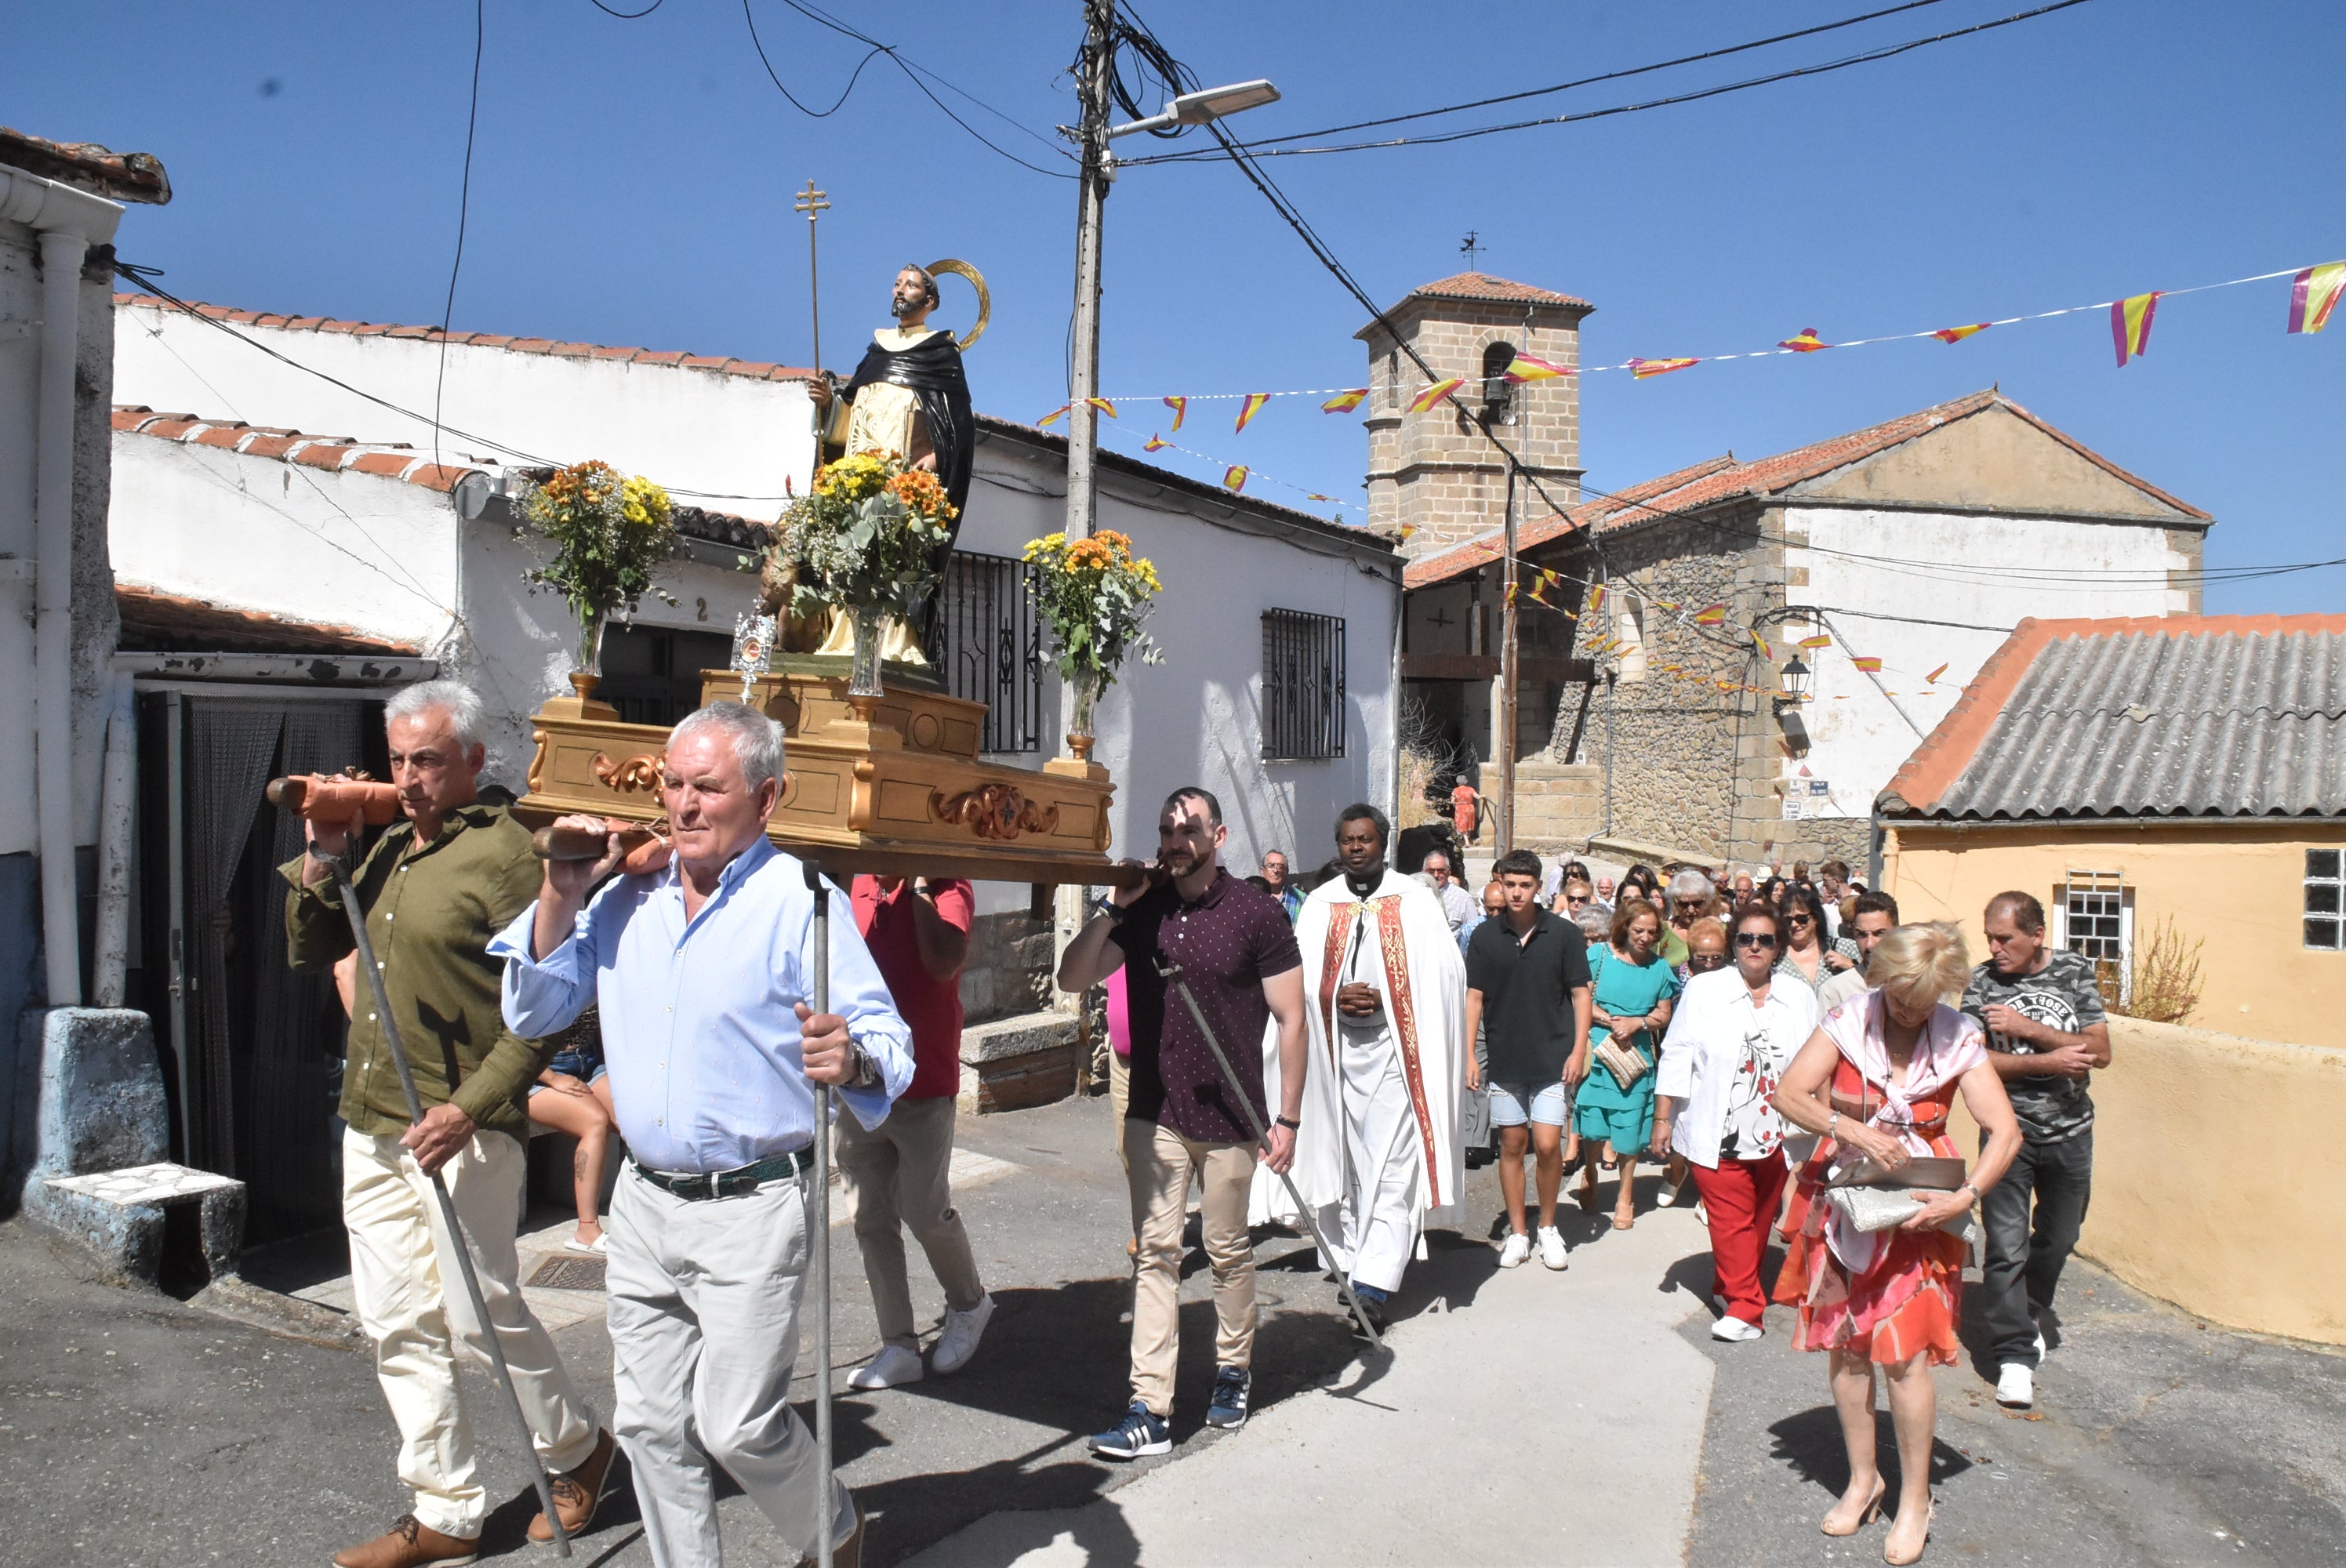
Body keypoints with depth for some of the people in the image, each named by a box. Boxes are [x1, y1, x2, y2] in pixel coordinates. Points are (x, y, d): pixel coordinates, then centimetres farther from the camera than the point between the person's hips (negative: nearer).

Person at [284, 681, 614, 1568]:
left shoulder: (502, 850, -12)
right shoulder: (389, 848, 13)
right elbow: (310, 952, 20)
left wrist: (468, 1106, -22)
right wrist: (320, 860, 4)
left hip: (463, 1131, -8)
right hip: (372, 1128, 8)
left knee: (481, 1314, -1)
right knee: (398, 1326, 10)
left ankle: (574, 1448, 25)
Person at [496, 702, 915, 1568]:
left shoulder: (801, 902, -10)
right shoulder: (629, 898, 8)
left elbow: (887, 1040, -15)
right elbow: (532, 1011, 12)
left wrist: (852, 1060, -39)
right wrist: (561, 897, -1)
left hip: (753, 1208, -6)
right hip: (644, 1203, 6)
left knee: (737, 1424, -3)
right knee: (651, 1423, 12)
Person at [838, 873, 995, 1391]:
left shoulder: (946, 888, -8)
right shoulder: (856, 888, 7)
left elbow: (944, 963, -25)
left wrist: (918, 888, -21)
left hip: (923, 1086, -5)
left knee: (926, 1213, 3)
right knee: (871, 1221, 7)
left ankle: (969, 1303, 31)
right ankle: (898, 1348, 18)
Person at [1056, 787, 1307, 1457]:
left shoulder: (1255, 913, -7)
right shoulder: (1141, 910, 2)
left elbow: (1291, 1020, -5)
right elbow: (1073, 978, -5)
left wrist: (1288, 1118, -7)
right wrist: (1114, 906, -14)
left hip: (1229, 1119, -2)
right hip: (1154, 1116, 3)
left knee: (1228, 1251, 12)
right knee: (1156, 1254, 3)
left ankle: (1234, 1370, 35)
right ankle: (1150, 1411, 6)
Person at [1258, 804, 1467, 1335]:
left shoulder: (1413, 903, 3)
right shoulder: (1320, 904, 11)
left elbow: (1446, 973, -1)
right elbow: (1296, 976, 7)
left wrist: (1385, 999, -12)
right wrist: (1336, 997, -11)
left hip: (1394, 1049, -3)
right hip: (1335, 1050, 3)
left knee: (1391, 1167, -9)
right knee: (1342, 1164, 7)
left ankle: (1373, 1286, -10)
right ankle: (1351, 1263, 18)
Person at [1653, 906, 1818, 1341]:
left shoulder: (1800, 998, 7)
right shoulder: (1703, 990, -1)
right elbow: (1677, 1057, -1)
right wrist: (1663, 1119, -3)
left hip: (1778, 1136, 3)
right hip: (1718, 1135, -3)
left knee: (1759, 1223, 12)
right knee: (1731, 1223, -6)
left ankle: (1731, 1288, 28)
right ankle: (1745, 1308, 1)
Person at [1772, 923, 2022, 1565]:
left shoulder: (1960, 1040, -6)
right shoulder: (1847, 1022, -6)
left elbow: (2005, 1133, -10)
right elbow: (1788, 1095, -11)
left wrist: (1966, 1196, -24)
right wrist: (1856, 1131, -24)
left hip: (1917, 1210, -2)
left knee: (1904, 1352, -5)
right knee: (1843, 1343, 9)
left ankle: (1915, 1499, 13)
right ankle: (1863, 1478, 27)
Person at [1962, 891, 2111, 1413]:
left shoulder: (2076, 971, -2)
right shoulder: (1981, 983, -8)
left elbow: (2100, 1051, -9)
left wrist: (2026, 1028, -20)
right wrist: (2050, 1061, -21)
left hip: (2071, 1131, 3)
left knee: (2058, 1238, 16)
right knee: (2007, 1244, -9)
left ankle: (2029, 1318, 41)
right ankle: (2015, 1354, -1)